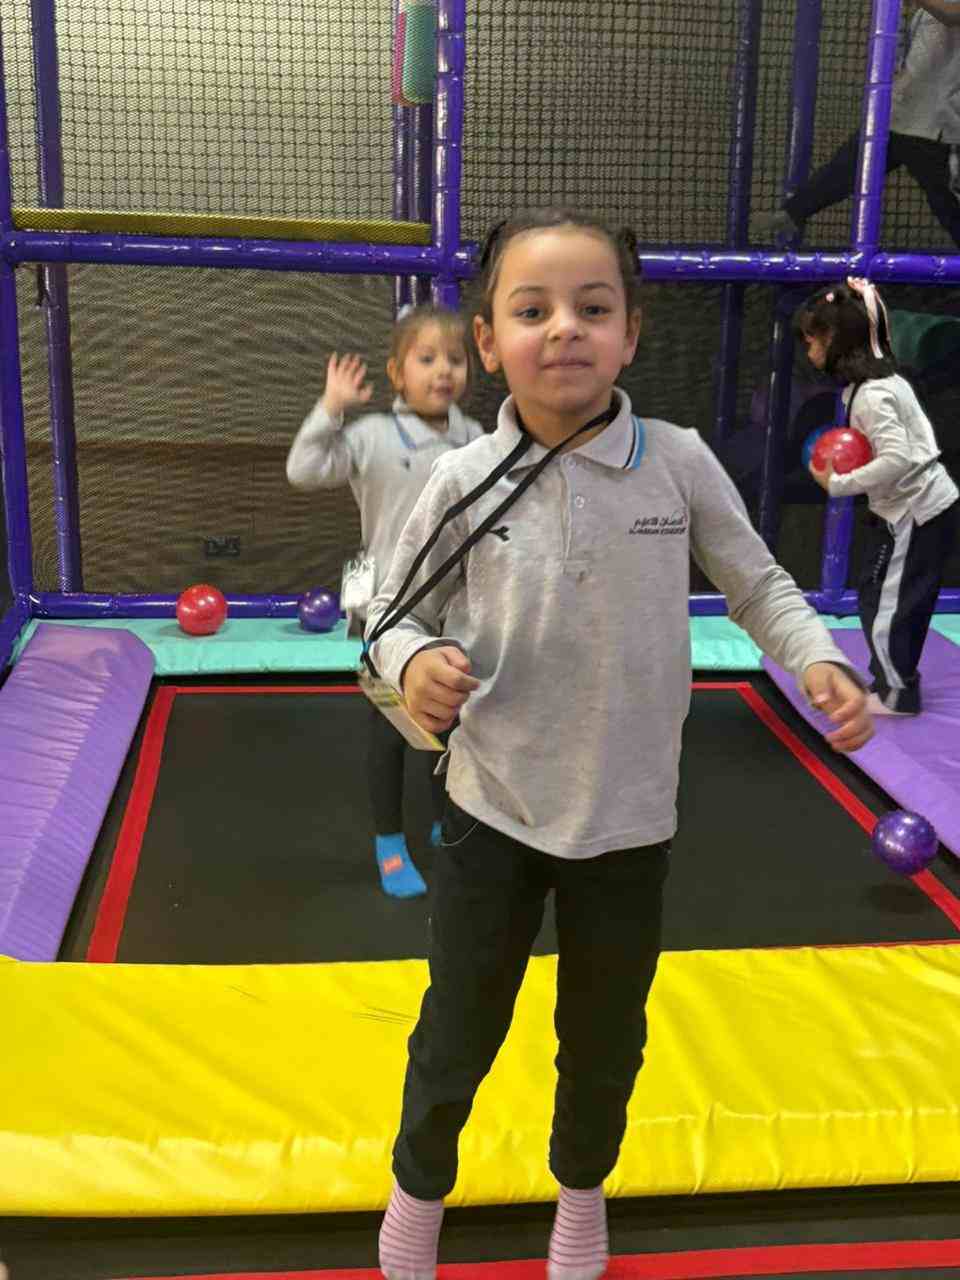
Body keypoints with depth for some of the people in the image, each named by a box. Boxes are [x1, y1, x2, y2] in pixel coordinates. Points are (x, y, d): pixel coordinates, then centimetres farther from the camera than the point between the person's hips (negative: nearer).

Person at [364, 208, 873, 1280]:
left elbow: (755, 582, 3)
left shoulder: (679, 464, -11)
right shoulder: (462, 482, -11)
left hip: (628, 817, 1)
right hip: (494, 810, 0)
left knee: (606, 1039, 20)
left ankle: (582, 1189, 51)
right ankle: (419, 1190, 47)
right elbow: (397, 615, 0)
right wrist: (411, 660, -22)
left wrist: (816, 657, -14)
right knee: (458, 1032, 15)